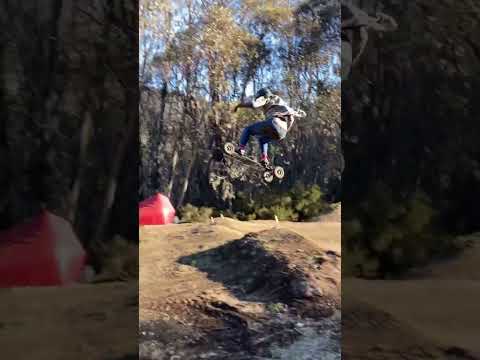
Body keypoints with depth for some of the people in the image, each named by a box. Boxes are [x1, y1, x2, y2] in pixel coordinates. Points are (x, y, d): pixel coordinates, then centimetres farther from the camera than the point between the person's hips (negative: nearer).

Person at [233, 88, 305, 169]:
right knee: (262, 139, 33)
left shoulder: (266, 98, 17)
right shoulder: (283, 104, 38)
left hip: (274, 123, -7)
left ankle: (241, 149, -6)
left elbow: (253, 104, -1)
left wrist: (238, 105, 9)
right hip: (282, 133, 7)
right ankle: (264, 158, 14)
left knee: (248, 130, 11)